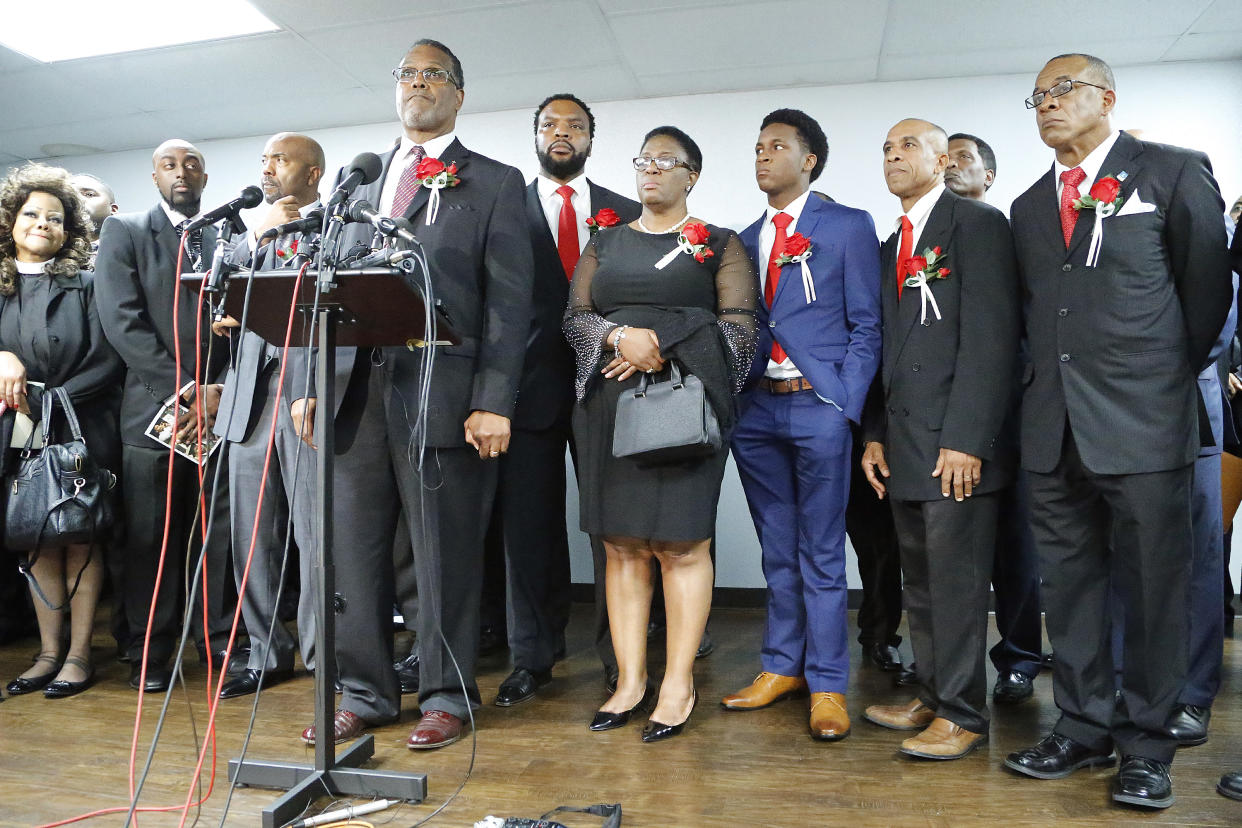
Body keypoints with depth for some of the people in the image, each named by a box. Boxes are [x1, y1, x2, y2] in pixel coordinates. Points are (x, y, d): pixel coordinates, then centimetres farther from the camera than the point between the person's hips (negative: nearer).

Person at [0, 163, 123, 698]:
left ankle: (79, 654, 10)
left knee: (81, 541, 3)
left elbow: (106, 360, -8)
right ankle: (49, 651, 19)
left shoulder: (85, 285, -1)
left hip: (82, 432, -3)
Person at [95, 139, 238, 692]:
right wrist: (187, 388, -12)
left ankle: (220, 639, 15)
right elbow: (122, 321, -5)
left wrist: (221, 390, -7)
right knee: (150, 536, 4)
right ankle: (150, 649, 16)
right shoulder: (124, 233, 7)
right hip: (153, 407, -1)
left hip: (222, 404, 1)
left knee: (221, 528, 2)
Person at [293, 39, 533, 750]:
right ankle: (364, 692, 23)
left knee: (446, 554, 2)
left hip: (441, 393, -4)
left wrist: (494, 402, -12)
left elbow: (508, 302, -3)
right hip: (358, 391, 5)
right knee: (352, 548, 8)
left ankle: (447, 696, 18)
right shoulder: (362, 184, 21)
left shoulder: (495, 184, 7)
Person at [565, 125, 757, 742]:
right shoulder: (604, 244, 19)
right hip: (608, 407, 4)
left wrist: (660, 347, -12)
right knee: (622, 545, 4)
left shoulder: (719, 245, 8)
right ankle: (630, 679, 13)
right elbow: (575, 317, 10)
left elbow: (740, 326, -2)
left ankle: (679, 684, 8)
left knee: (682, 545, -4)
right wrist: (621, 336, -11)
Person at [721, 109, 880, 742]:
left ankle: (826, 684, 12)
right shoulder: (746, 239, 17)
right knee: (777, 551, 12)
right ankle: (782, 667, 24)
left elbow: (865, 326, -2)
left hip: (819, 406, -4)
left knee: (821, 554, 1)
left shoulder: (848, 227, 3)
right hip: (756, 410, 5)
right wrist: (731, 402, 3)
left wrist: (844, 406, -11)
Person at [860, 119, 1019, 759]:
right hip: (905, 442, 8)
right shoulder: (892, 245, 21)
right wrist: (875, 434, 12)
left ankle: (962, 714, 10)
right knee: (919, 580, 13)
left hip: (957, 441, -8)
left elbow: (991, 337, -13)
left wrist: (967, 439, -19)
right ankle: (932, 696, 25)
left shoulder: (978, 224, -4)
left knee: (956, 579, -2)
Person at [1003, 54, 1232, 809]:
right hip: (1055, 428, 5)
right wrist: (1053, 377, 10)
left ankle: (1147, 744, 16)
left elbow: (1207, 287, 3)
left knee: (1153, 589, 2)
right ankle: (1085, 727, 23)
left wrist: (1172, 379, 6)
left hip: (1143, 425, -5)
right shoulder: (1029, 206, 17)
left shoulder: (1174, 173, 2)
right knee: (1071, 585, 10)